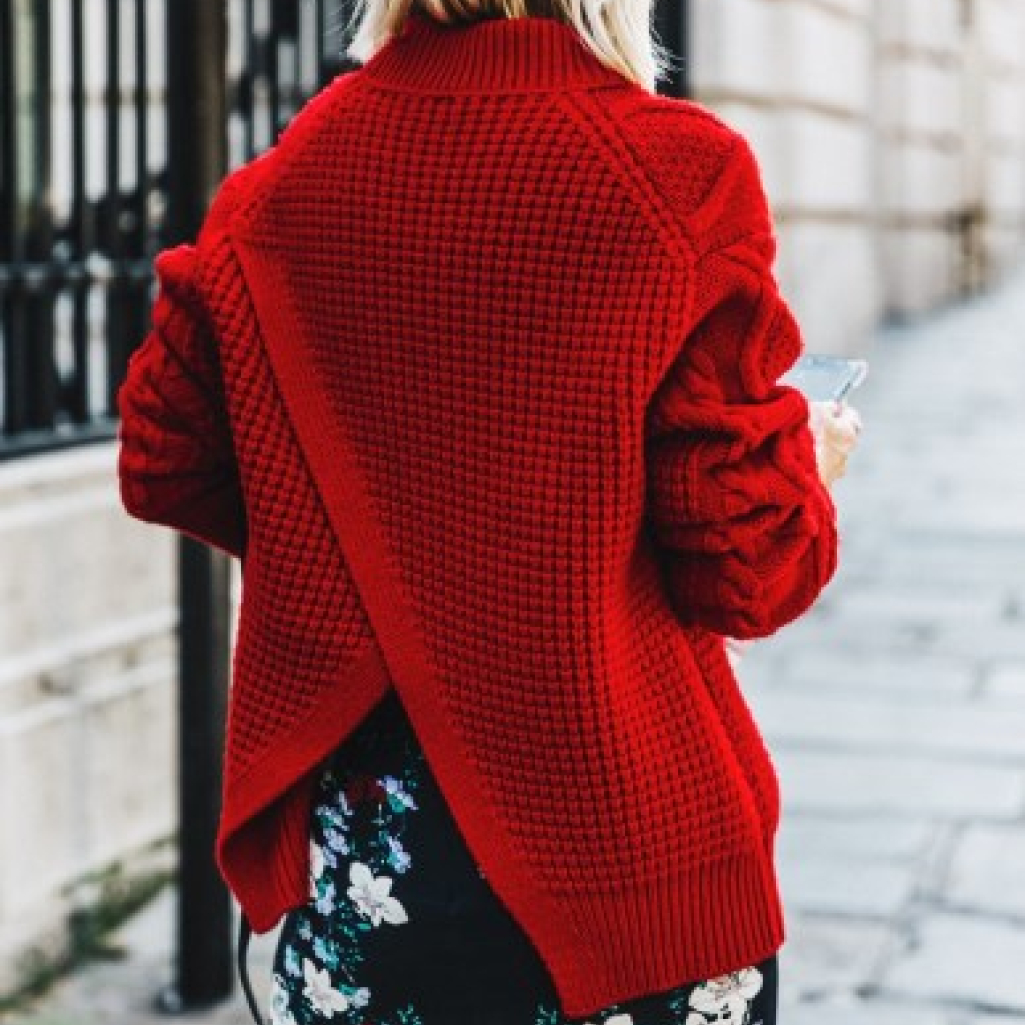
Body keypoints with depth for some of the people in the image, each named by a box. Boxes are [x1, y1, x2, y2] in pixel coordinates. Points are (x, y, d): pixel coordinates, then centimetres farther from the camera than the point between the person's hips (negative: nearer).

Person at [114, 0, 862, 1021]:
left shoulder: (284, 177, -3)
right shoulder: (679, 171, -15)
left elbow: (161, 469, 4)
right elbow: (752, 569, -15)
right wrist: (799, 466, 7)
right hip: (616, 834, -3)